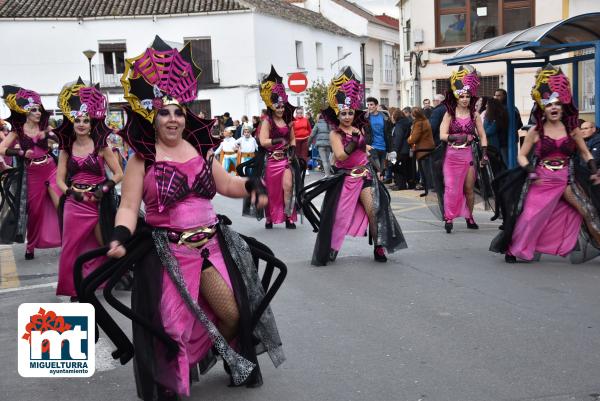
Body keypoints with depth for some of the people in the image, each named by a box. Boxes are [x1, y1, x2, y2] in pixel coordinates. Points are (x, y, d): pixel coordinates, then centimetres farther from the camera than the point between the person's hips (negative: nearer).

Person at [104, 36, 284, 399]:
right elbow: (129, 207, -11)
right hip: (168, 251, -4)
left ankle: (238, 361, 39)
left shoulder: (200, 149, 6)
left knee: (235, 312, 8)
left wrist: (251, 186, -3)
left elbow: (226, 184, 16)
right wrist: (121, 235, -30)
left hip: (211, 244, 4)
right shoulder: (142, 159, -7)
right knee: (172, 324, 1)